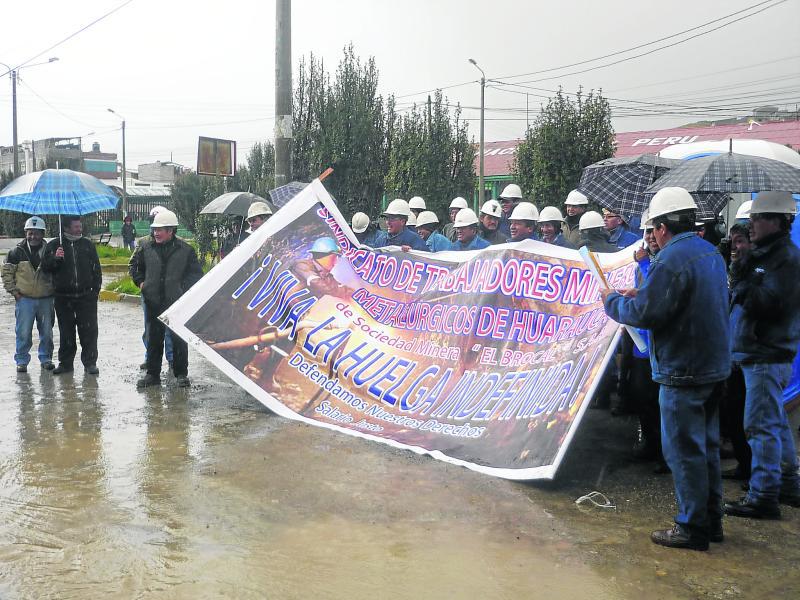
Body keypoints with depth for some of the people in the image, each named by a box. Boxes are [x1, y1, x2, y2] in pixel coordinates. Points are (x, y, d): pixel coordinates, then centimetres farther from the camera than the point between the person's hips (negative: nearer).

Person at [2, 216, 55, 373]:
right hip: (24, 299, -2)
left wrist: (54, 289, 5)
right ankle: (22, 361, 10)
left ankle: (46, 358, 22)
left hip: (46, 299, 2)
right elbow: (6, 272, 4)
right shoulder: (17, 252, -1)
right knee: (23, 332, -2)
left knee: (47, 331, 9)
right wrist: (13, 290, -2)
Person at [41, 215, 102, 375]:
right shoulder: (54, 245, 5)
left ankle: (90, 362, 5)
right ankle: (65, 363, 18)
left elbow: (96, 268, 10)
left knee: (89, 330, -2)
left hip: (86, 296, 0)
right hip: (63, 297, 0)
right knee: (66, 332, 9)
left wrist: (96, 289, 3)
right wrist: (54, 258, -16)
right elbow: (45, 266, 2)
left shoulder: (87, 244, 7)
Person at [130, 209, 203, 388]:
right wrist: (140, 281, 9)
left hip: (177, 302, -2)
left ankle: (181, 374, 15)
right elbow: (134, 265, 21)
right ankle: (152, 373, 19)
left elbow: (196, 273, 4)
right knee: (154, 339, 10)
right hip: (154, 302, 2)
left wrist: (183, 287, -6)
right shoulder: (146, 247, 3)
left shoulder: (185, 250, -4)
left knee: (179, 339, 4)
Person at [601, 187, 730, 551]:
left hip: (683, 370, -10)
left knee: (684, 449, 0)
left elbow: (644, 314, -22)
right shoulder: (711, 253, 11)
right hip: (714, 365, 10)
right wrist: (641, 295, 13)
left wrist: (612, 299, -4)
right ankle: (711, 519, 27)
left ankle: (692, 527, 8)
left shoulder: (671, 259, -19)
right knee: (707, 445, 17)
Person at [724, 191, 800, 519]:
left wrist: (740, 279, -16)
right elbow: (745, 298, 16)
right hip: (760, 354, 11)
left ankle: (763, 496, -4)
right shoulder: (764, 255, 17)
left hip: (767, 356, -11)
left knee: (762, 425, -8)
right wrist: (740, 277, 1)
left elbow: (767, 303, -24)